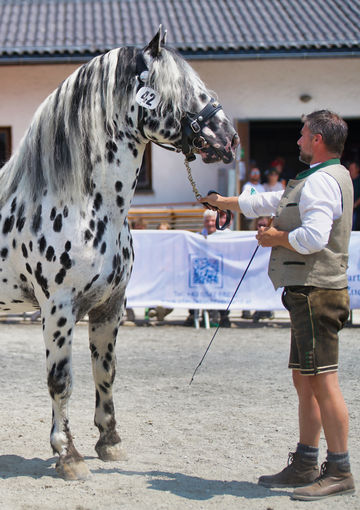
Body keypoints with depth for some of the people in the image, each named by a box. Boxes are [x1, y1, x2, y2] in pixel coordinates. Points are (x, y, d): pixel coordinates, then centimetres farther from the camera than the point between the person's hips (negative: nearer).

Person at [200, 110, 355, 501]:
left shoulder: (322, 180, -12)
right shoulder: (324, 178, 21)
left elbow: (314, 237, -27)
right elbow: (269, 202, 34)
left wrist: (276, 238, -9)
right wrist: (225, 202, 44)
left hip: (314, 293, -11)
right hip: (308, 295, 11)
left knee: (323, 380, -10)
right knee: (305, 381, 13)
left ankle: (339, 472, -8)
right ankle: (305, 465, 19)